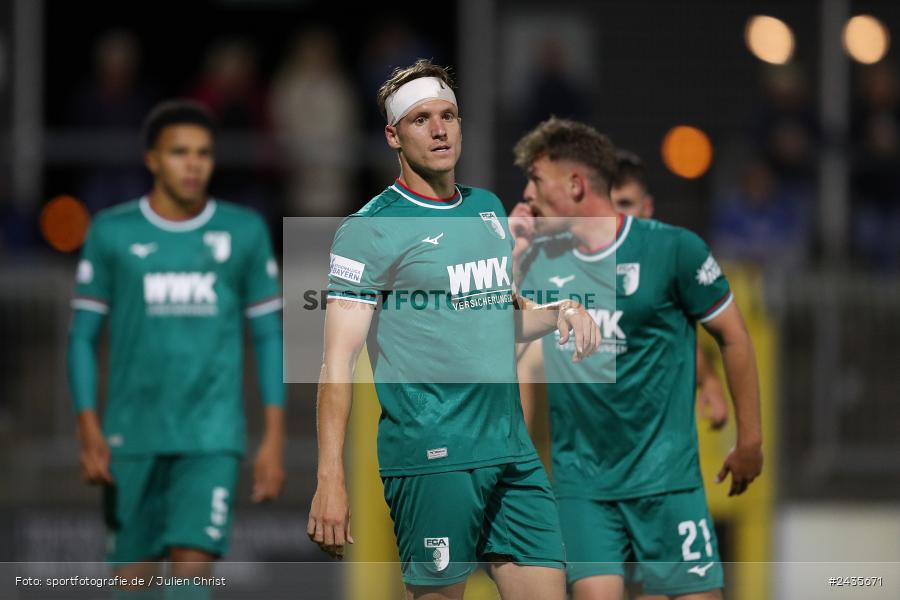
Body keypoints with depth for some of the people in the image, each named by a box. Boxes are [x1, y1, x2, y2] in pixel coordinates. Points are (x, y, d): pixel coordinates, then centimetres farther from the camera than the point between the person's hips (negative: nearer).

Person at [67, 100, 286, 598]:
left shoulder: (244, 232, 5)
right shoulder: (113, 233, 3)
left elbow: (269, 337, 9)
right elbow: (83, 337, 6)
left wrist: (274, 440, 2)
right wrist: (90, 432, -5)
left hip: (212, 437, -1)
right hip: (133, 438, 1)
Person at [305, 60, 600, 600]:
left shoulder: (490, 208, 15)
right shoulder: (370, 229, -6)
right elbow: (339, 361, -11)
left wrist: (560, 313, 6)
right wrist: (330, 480, -19)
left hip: (512, 450, 7)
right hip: (432, 457, -7)